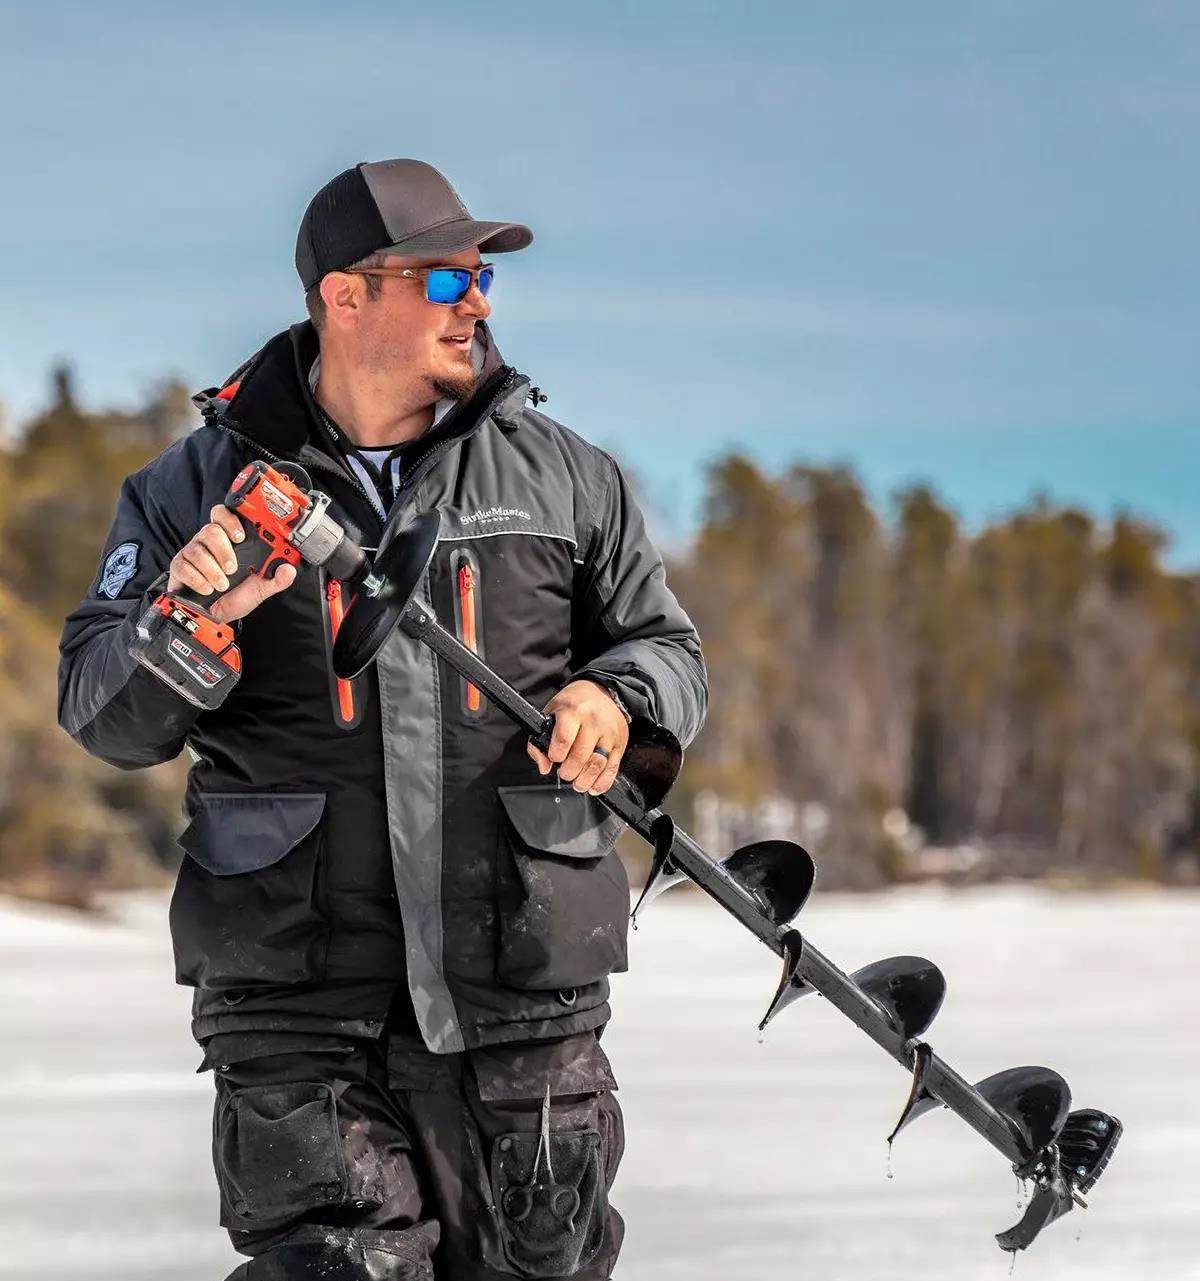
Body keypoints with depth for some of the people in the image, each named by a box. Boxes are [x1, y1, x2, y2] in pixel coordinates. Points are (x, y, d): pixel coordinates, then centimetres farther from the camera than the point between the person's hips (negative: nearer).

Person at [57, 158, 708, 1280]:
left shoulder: (566, 477, 9)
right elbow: (102, 717, 6)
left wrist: (619, 699, -6)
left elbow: (665, 646, 17)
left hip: (525, 1008, 2)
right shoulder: (199, 486, 5)